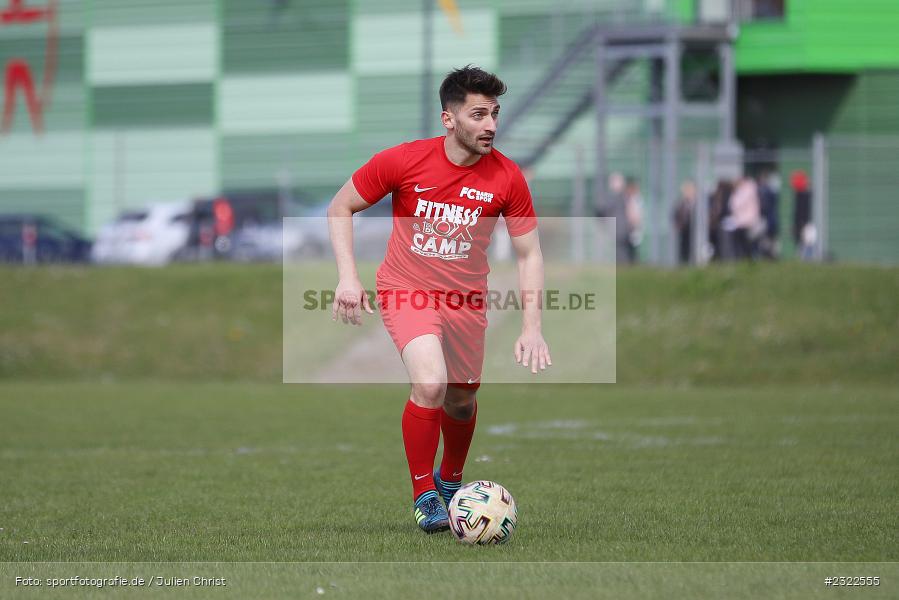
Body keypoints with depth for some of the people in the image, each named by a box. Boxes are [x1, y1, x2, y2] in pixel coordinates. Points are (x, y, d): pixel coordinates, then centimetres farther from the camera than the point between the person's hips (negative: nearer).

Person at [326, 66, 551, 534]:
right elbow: (340, 208, -2)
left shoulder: (507, 177, -10)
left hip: (466, 299, 3)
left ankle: (450, 481, 46)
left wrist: (531, 328, -12)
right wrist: (348, 276, -12)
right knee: (431, 383, -25)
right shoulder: (402, 161, -15)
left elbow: (528, 254, -2)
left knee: (462, 399, 14)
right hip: (407, 292, -3)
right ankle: (423, 496, -7)